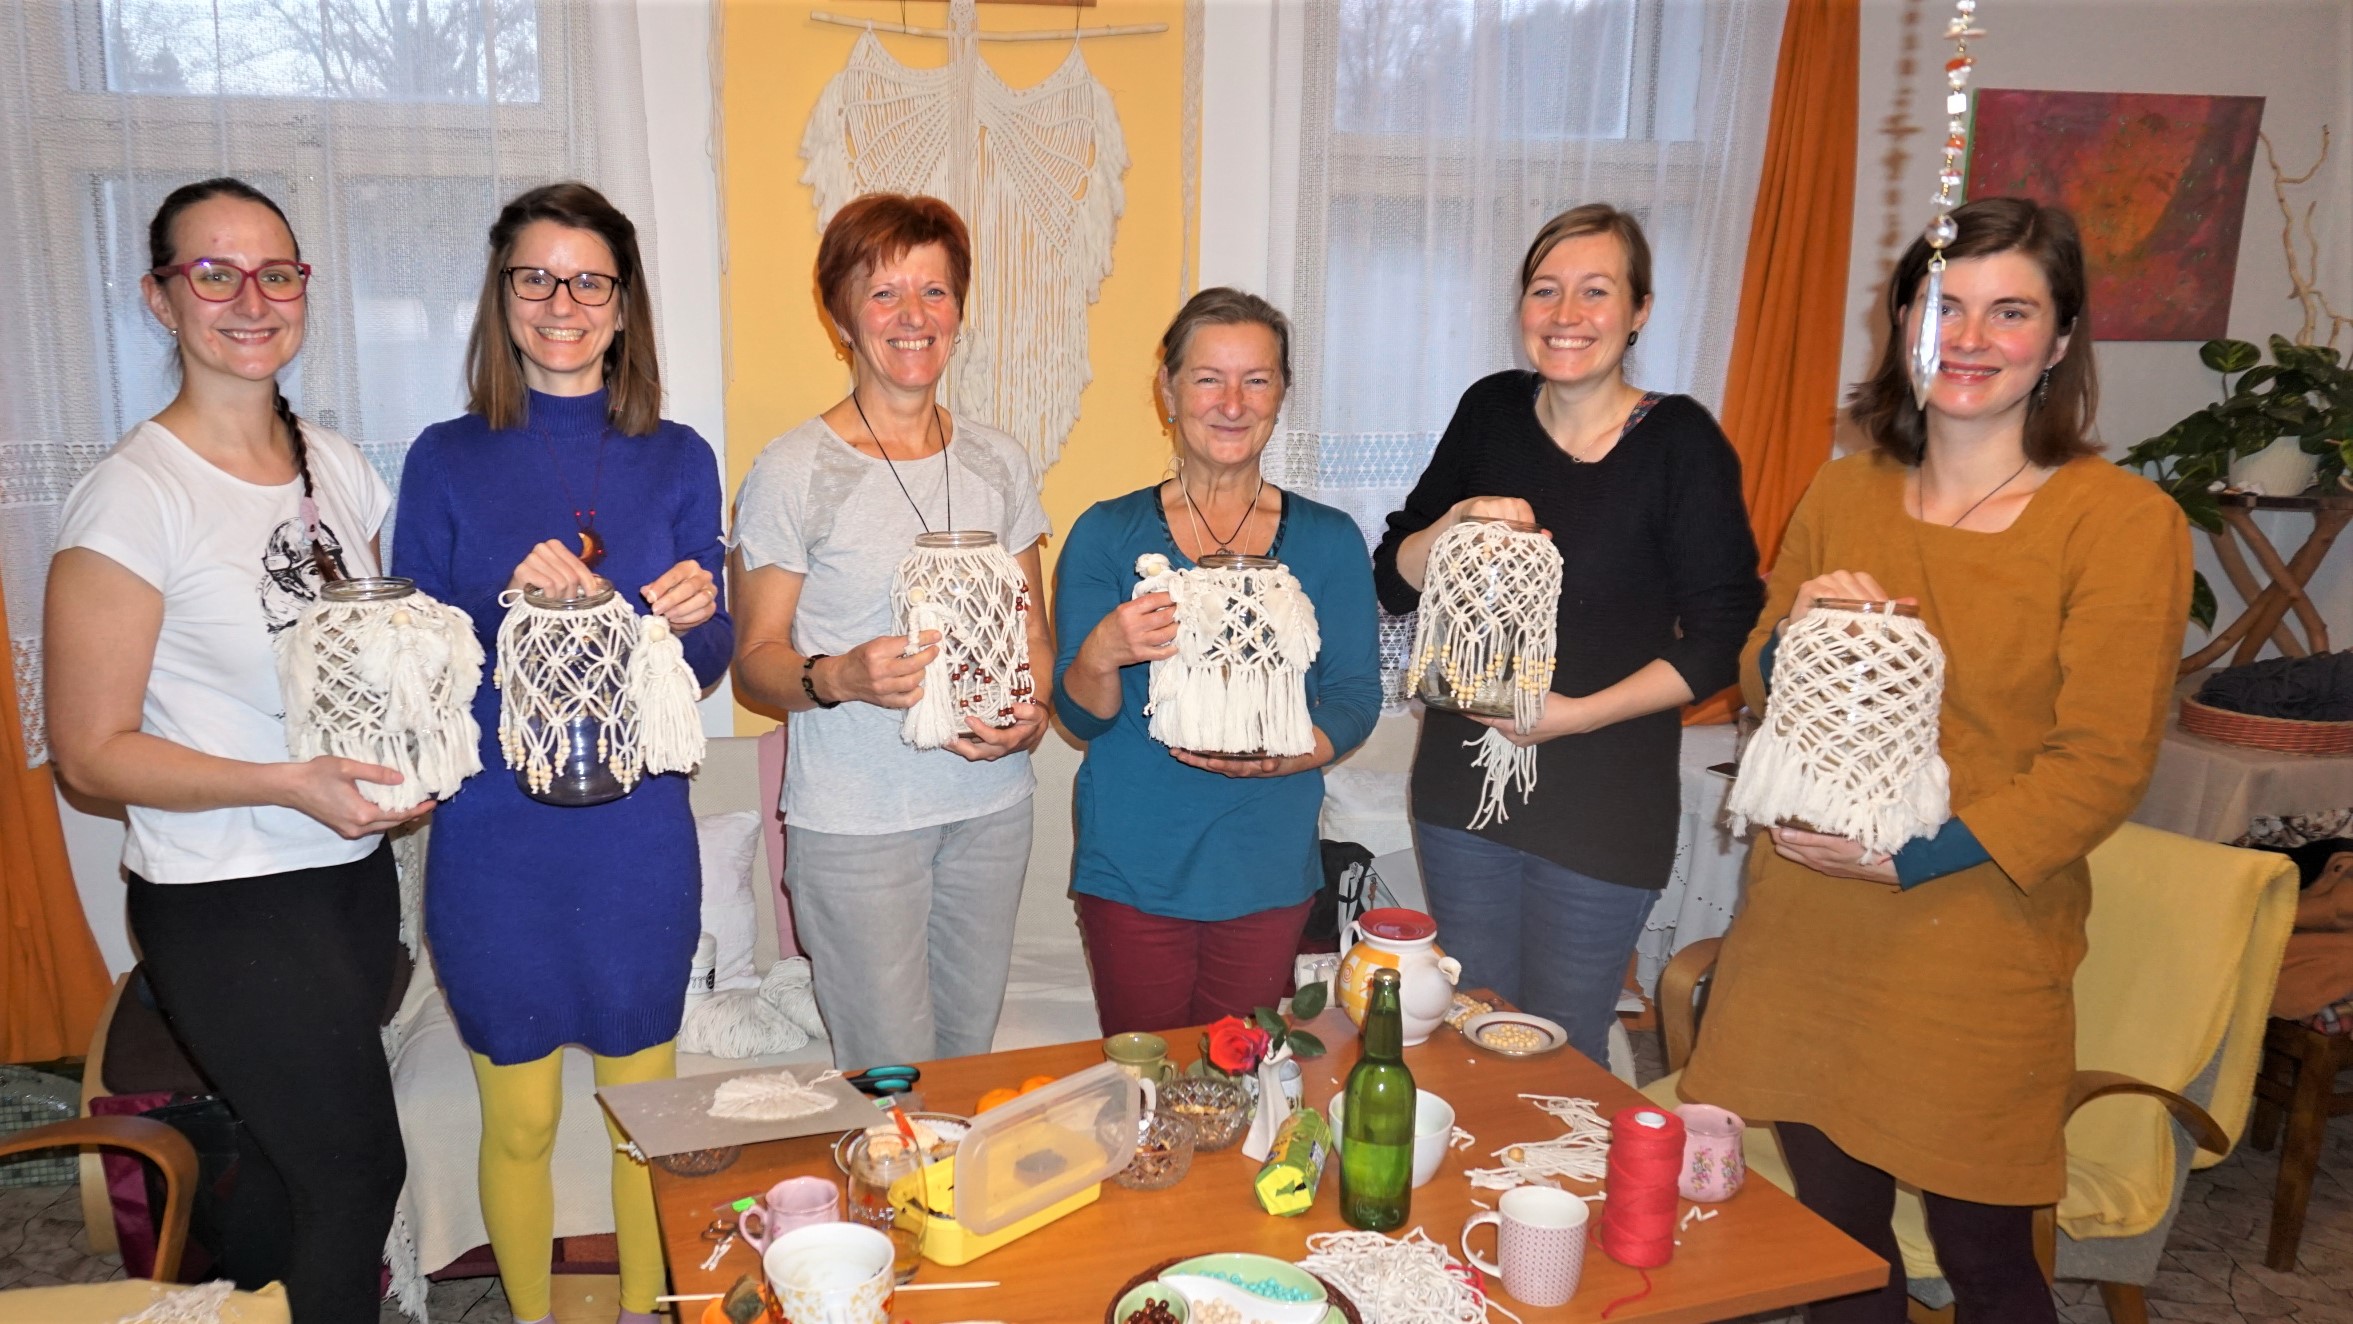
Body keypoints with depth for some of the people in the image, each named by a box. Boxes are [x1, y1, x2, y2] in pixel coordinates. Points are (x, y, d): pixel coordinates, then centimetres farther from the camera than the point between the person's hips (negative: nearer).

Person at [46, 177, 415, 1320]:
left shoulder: (336, 465, 4)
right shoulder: (132, 496, -15)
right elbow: (89, 752, -14)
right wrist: (290, 785, -23)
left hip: (355, 872, 6)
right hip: (225, 908, -6)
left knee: (289, 1149, 20)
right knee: (358, 1168, 3)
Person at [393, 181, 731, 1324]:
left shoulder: (678, 460, 2)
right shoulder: (447, 459, 0)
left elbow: (709, 664, 4)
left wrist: (693, 617, -18)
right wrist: (512, 605, -20)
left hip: (637, 832, 1)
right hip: (493, 834, -1)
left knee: (645, 1103, 14)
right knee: (519, 1118, 12)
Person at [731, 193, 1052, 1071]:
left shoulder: (999, 463, 7)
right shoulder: (791, 472, -8)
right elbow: (753, 661, -5)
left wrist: (1032, 714, -5)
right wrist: (837, 678, -26)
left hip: (990, 805, 4)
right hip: (853, 823, -4)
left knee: (970, 1058, 15)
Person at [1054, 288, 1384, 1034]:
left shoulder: (1329, 540, 4)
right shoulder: (1107, 533, 0)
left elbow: (1356, 698, 2)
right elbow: (1081, 716, -3)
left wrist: (1284, 755, -18)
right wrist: (1104, 654, -25)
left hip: (1270, 869, 1)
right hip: (1133, 868, -1)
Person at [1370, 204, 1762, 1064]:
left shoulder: (1681, 441, -11)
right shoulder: (1491, 411, 1)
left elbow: (1721, 639, -12)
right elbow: (1392, 583, 4)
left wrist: (1577, 713, -19)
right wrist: (1455, 525, -16)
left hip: (1603, 806, -4)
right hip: (1464, 784, 4)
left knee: (1561, 1051, 10)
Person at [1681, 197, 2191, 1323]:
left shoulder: (2123, 522, -9)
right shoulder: (1842, 493, 5)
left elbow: (2103, 763, -11)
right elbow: (1759, 687, 13)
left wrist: (1912, 856, -18)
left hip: (1974, 952, -4)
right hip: (1804, 932, 4)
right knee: (1835, 1229, 17)